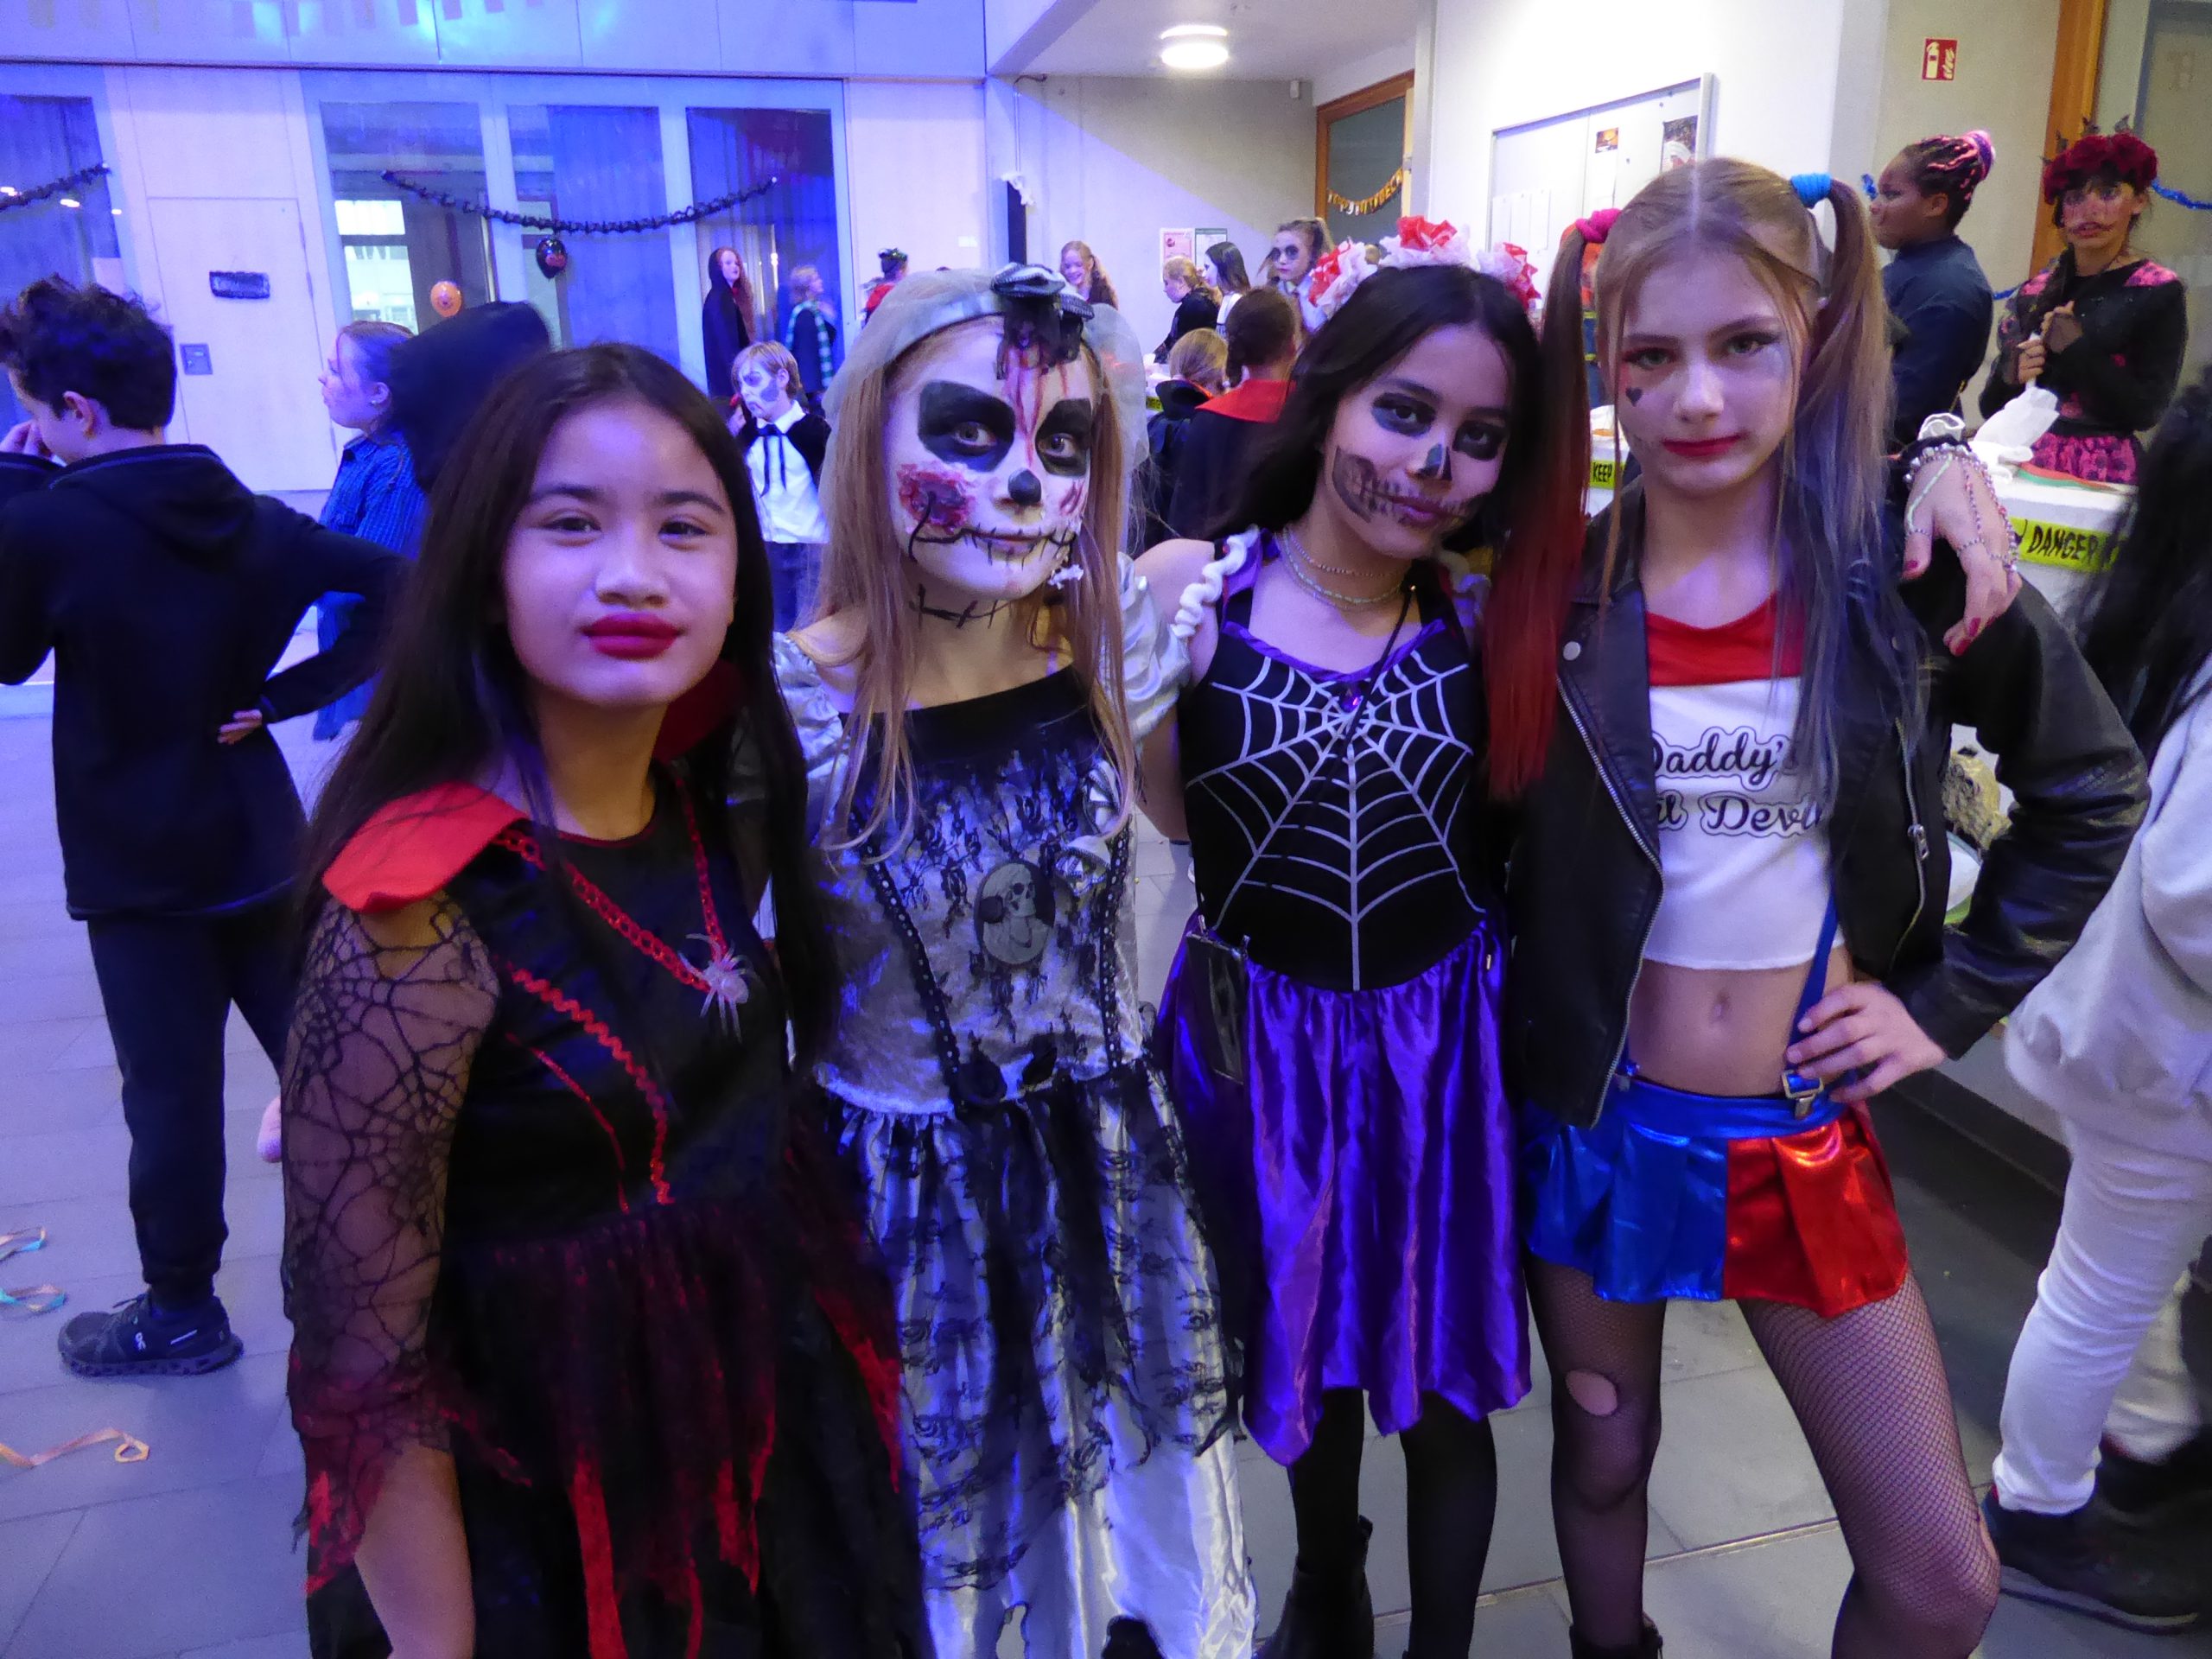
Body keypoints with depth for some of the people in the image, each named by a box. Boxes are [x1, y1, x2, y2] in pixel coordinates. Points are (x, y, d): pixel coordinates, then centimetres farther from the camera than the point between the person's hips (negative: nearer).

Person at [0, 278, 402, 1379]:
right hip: (261, 841, 5)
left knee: (172, 1095, 7)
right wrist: (286, 692, -3)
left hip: (140, 863, -5)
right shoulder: (251, 514, 1)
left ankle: (179, 1312, 22)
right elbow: (393, 584, 0)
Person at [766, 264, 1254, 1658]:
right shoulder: (791, 710, -22)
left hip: (1115, 1161, 4)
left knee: (1142, 1530, 24)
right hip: (906, 1192, -3)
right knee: (941, 1541, 20)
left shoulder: (1119, 645, -10)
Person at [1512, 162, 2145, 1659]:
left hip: (1804, 1135, 1)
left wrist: (1950, 1000, 0)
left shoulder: (1910, 571, -8)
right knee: (1603, 1455, 20)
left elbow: (2095, 792, 6)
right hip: (1591, 1120, 0)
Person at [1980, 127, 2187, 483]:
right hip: (2022, 459, 3)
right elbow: (1991, 407, 10)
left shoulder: (2160, 294, 0)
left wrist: (2076, 349, -12)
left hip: (2104, 469, -3)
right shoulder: (2034, 292, 10)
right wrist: (2010, 376, -10)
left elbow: (2146, 411, -9)